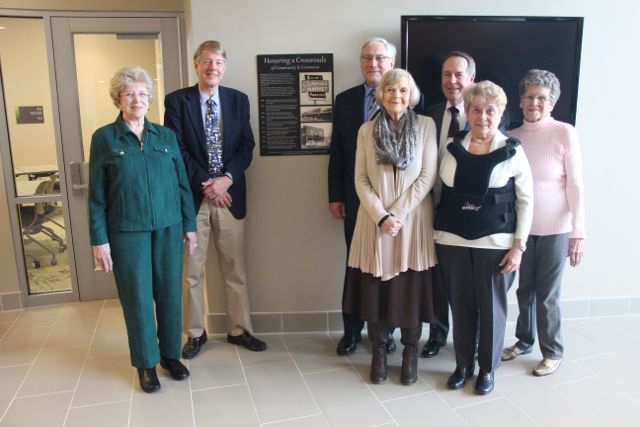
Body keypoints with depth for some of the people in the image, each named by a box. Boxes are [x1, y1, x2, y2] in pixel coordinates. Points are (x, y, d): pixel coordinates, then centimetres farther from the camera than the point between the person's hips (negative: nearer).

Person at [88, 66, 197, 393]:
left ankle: (171, 354, 28)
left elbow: (182, 183, 9)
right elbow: (96, 194, -1)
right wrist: (99, 240, -5)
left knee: (170, 293, 9)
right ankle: (146, 363, 24)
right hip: (128, 231, -2)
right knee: (137, 297, 6)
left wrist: (189, 224, 7)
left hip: (168, 228, 3)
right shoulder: (104, 138, -1)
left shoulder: (166, 136, 6)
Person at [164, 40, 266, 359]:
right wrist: (205, 184, -12)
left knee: (235, 268, 9)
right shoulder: (177, 100, 0)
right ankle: (195, 333, 23)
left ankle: (239, 330, 24)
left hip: (230, 193, 2)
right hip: (192, 195, -2)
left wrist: (226, 179, -11)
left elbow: (247, 145, 3)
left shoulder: (238, 100, 8)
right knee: (192, 269, 7)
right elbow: (176, 150, -5)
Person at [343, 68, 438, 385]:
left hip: (413, 221, -1)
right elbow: (361, 180, 1)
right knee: (375, 288, 6)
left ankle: (410, 352, 24)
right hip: (375, 221, 1)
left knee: (412, 288, 6)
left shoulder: (426, 125, 0)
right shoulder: (367, 130, 5)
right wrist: (381, 216, -11)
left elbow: (428, 176, -5)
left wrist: (397, 214, -12)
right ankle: (378, 352, 23)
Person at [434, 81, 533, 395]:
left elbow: (526, 200, -1)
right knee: (460, 305, 12)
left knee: (491, 307, 8)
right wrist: (436, 232, 4)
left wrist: (519, 245, -6)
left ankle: (487, 368, 28)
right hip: (452, 240, 2)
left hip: (496, 243, -2)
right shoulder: (452, 148, 3)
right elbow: (440, 192, 9)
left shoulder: (513, 151, -3)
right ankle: (462, 365, 29)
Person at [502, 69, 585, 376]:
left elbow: (575, 185, -9)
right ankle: (524, 341, 34)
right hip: (521, 227, 3)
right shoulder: (512, 137, 4)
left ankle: (553, 351, 25)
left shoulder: (564, 133, -7)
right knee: (525, 288, 14)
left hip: (555, 229, -3)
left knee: (547, 293, 6)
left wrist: (578, 233, -12)